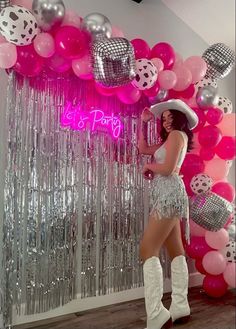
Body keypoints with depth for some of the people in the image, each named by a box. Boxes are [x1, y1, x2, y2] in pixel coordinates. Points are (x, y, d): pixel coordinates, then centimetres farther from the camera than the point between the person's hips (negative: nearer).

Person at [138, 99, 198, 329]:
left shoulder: (177, 134, -4)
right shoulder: (170, 139, 23)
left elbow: (167, 168, -16)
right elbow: (143, 148, 26)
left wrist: (149, 166, 2)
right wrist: (144, 122, 22)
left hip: (169, 195, -10)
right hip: (169, 197, 10)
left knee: (148, 251, -15)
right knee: (176, 252, 8)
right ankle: (180, 308, 14)